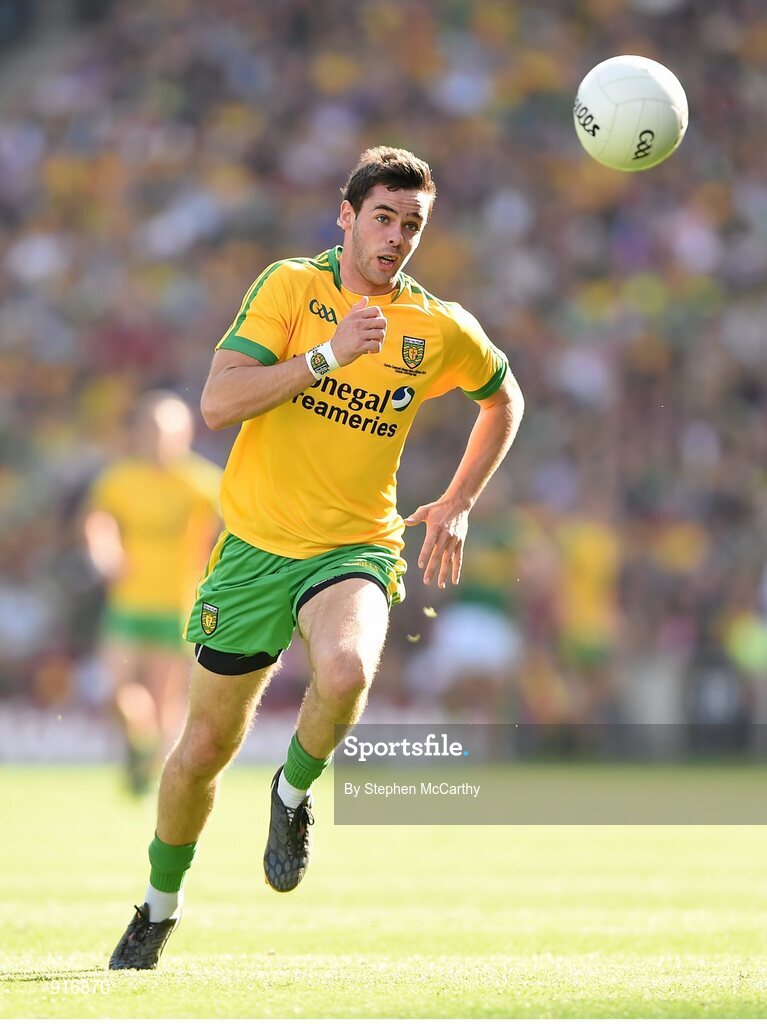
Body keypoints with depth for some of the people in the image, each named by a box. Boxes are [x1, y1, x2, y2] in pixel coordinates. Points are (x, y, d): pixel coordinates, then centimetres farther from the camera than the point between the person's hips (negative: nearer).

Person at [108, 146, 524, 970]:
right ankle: (159, 908, 33)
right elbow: (217, 404, -16)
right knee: (205, 748, 8)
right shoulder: (290, 286, -5)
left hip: (357, 546, 0)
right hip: (255, 541, 0)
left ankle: (294, 792, -2)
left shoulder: (440, 329, -1)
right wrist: (327, 355, -24)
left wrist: (457, 506, 14)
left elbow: (504, 399, 20)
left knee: (346, 671, -34)